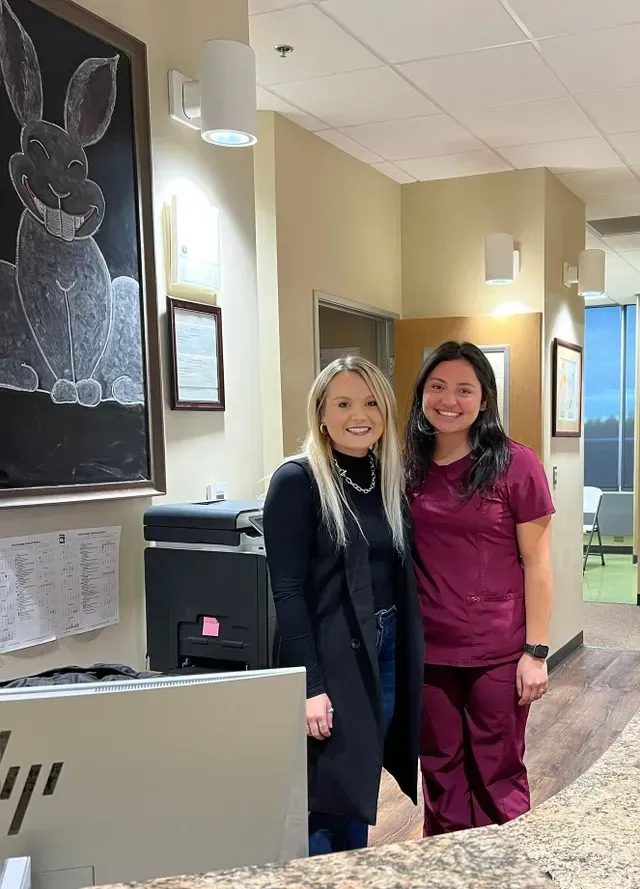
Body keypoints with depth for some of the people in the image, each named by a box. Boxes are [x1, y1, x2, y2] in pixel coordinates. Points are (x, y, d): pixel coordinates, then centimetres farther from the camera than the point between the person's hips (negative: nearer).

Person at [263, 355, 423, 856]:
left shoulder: (390, 480, 8)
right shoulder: (297, 481, -12)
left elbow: (403, 579, 12)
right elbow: (288, 591, -15)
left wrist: (408, 658, 9)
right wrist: (310, 684, -19)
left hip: (386, 653, 6)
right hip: (330, 659, -6)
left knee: (361, 791, 18)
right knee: (326, 798, 4)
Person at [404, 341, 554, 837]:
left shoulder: (516, 465, -9)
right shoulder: (410, 467, 3)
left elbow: (537, 563, -7)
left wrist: (536, 651, -9)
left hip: (498, 653, -3)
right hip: (429, 649, 4)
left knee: (498, 776, 10)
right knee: (440, 772, 17)